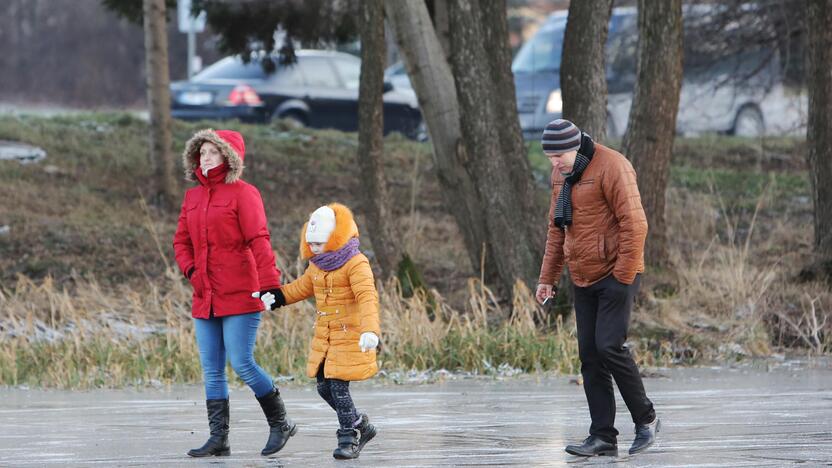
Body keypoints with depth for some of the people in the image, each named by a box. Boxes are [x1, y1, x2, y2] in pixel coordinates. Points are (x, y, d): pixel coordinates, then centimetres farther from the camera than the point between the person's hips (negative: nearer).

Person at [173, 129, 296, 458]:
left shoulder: (242, 193, -5)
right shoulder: (193, 197, 15)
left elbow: (258, 240, -14)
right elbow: (181, 241, 21)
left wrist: (270, 283, -24)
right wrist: (191, 272, 1)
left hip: (239, 295, -7)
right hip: (205, 299, 7)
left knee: (242, 364, -10)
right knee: (212, 371, 5)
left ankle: (280, 424, 6)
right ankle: (218, 438, 7)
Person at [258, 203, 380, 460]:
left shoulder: (356, 264, -15)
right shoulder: (316, 266, 11)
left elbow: (367, 297, -27)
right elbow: (302, 287, 28)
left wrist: (370, 330, -41)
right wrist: (277, 296, 13)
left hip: (350, 336, -8)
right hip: (324, 337, 8)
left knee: (339, 386, -11)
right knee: (324, 387, 8)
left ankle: (348, 438, 2)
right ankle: (360, 425, 25)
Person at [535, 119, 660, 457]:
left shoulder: (612, 167, -16)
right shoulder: (561, 174, 10)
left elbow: (634, 224, -20)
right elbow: (557, 228, 18)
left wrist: (624, 277, -19)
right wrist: (548, 278, 14)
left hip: (617, 276, -8)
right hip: (584, 279, 8)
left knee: (609, 346, -16)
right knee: (590, 355, 3)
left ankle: (645, 417, 2)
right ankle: (603, 437, 5)